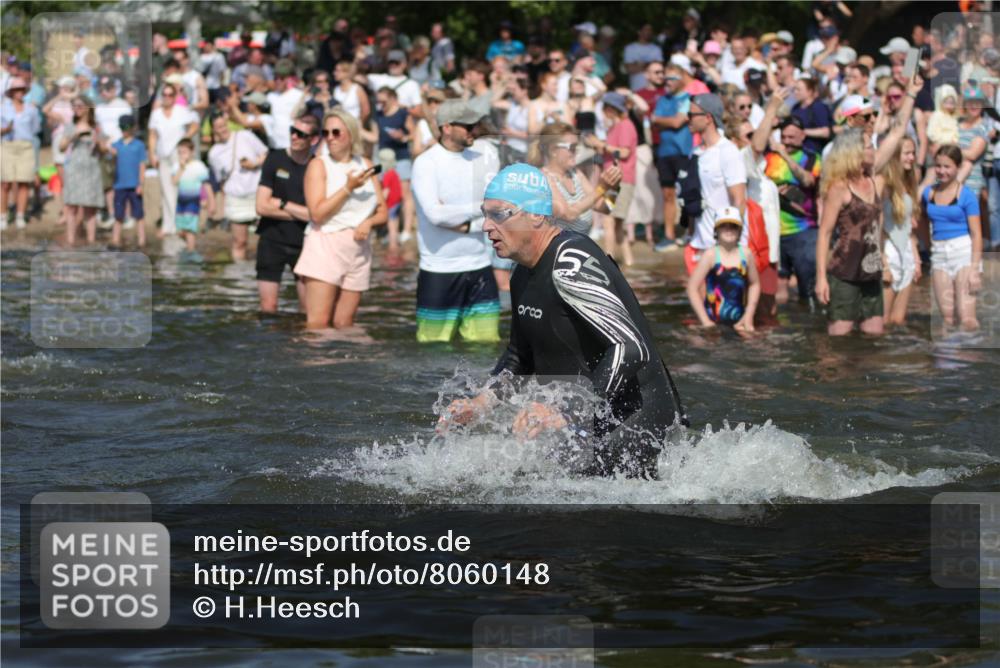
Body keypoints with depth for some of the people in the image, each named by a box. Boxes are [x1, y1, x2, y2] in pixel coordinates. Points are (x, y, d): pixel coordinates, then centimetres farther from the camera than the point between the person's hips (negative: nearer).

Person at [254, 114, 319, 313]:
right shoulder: (275, 160, -2)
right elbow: (262, 207, -7)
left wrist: (282, 204, -8)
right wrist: (301, 213, -7)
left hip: (304, 244, 1)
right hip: (272, 241, 0)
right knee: (268, 308, -2)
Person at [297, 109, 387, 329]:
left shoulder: (365, 165, 12)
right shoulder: (319, 165, 0)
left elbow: (383, 212, 14)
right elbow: (317, 213, -12)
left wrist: (368, 222, -8)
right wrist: (348, 188, -14)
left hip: (358, 249, 4)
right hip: (325, 246, -4)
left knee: (343, 324, 3)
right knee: (318, 323, -14)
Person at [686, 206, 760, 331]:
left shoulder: (745, 254, 3)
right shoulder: (711, 255, -6)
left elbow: (755, 284, 17)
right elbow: (692, 288, -7)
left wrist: (749, 316, 8)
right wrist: (705, 321, -10)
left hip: (738, 322, 3)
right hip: (714, 323, -3)